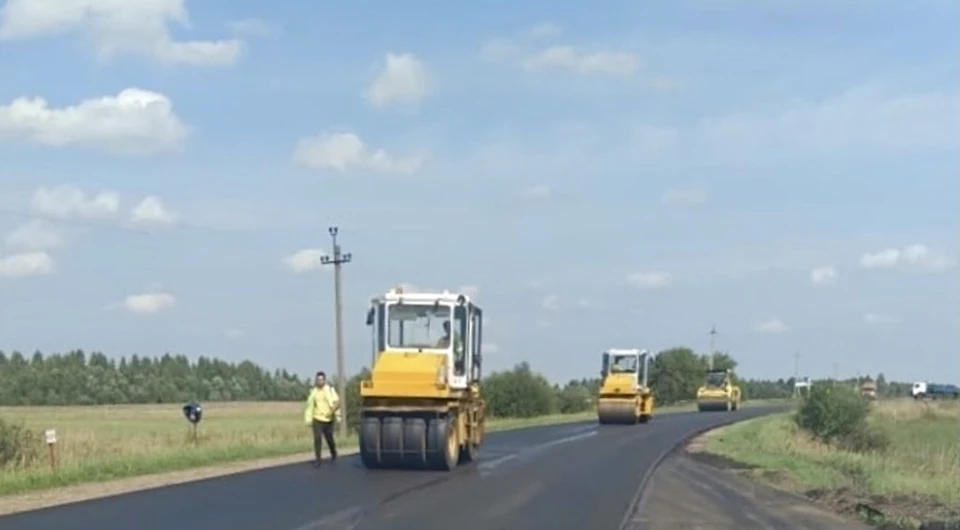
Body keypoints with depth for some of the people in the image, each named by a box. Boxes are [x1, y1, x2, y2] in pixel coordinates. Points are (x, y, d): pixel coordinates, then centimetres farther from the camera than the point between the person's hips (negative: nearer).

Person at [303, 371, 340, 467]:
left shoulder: (330, 390, -4)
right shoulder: (313, 391, 3)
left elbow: (337, 402, -12)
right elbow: (310, 405, 6)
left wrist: (333, 411, -27)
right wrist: (308, 419, 3)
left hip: (328, 419, -1)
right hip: (317, 419, 1)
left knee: (329, 438, 11)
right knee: (317, 438, -12)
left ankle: (333, 453, 40)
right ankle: (318, 460, -8)